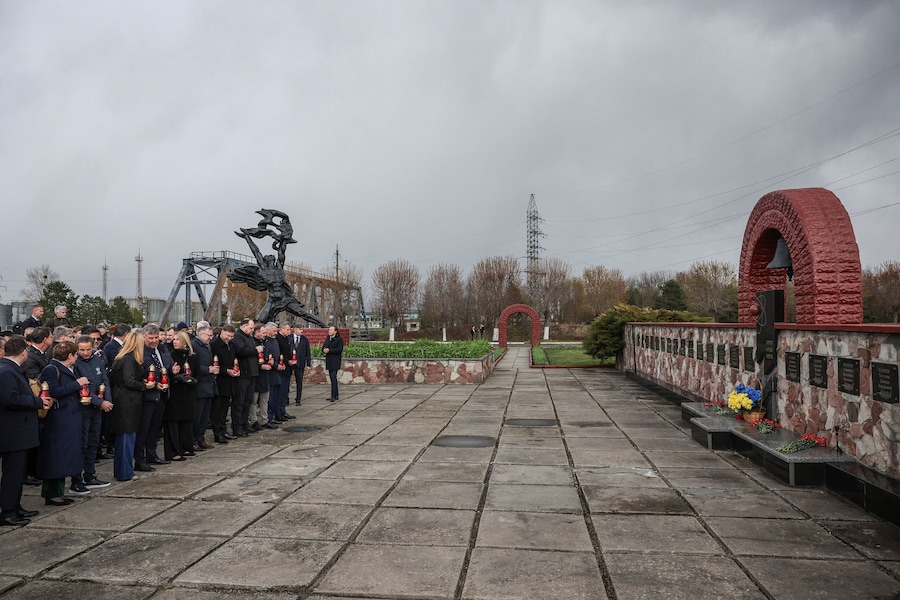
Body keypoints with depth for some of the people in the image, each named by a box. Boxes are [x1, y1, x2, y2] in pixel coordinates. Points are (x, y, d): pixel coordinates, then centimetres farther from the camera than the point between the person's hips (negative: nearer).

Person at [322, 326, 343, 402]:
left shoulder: (339, 339, -6)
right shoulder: (327, 339, 17)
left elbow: (340, 349, -16)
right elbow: (323, 348, 15)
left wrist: (329, 350, -18)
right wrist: (324, 350, -9)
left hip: (335, 361, -8)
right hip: (329, 361, 8)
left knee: (333, 378, -14)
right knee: (332, 378, 10)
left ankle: (333, 396, -15)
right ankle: (336, 396, 17)